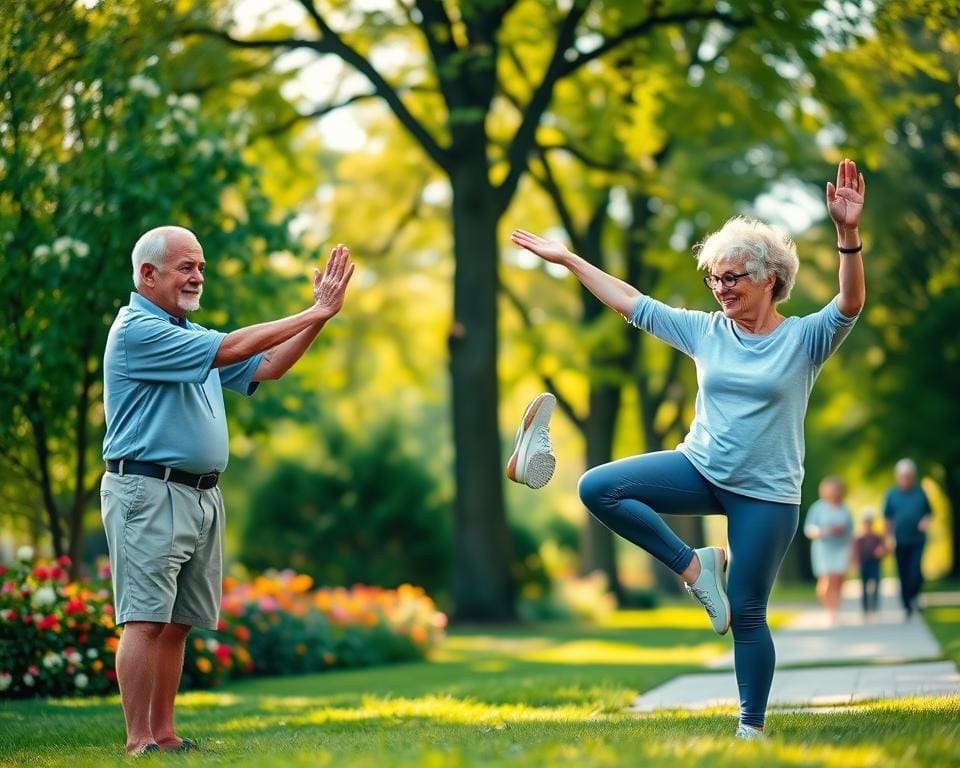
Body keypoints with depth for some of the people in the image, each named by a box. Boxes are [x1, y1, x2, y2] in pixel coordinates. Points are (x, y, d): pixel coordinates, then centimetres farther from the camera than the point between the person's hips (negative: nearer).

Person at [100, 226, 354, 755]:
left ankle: (164, 734, 12)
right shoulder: (136, 330, -10)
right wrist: (313, 314, -14)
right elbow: (230, 349, -18)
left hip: (201, 495, 9)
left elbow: (265, 366, 15)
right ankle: (139, 742, -10)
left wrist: (320, 314, 5)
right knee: (146, 619, -10)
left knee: (178, 623, 8)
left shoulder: (189, 333, 20)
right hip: (149, 491, -9)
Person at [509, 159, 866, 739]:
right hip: (700, 469, 4)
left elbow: (850, 305, -25)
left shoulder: (804, 338, -7)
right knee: (597, 487, -14)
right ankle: (695, 566, -3)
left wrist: (848, 235, -41)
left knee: (746, 615, 0)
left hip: (766, 494, -4)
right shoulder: (706, 331, 4)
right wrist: (568, 259, 8)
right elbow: (632, 302, 8)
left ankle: (752, 729, 17)